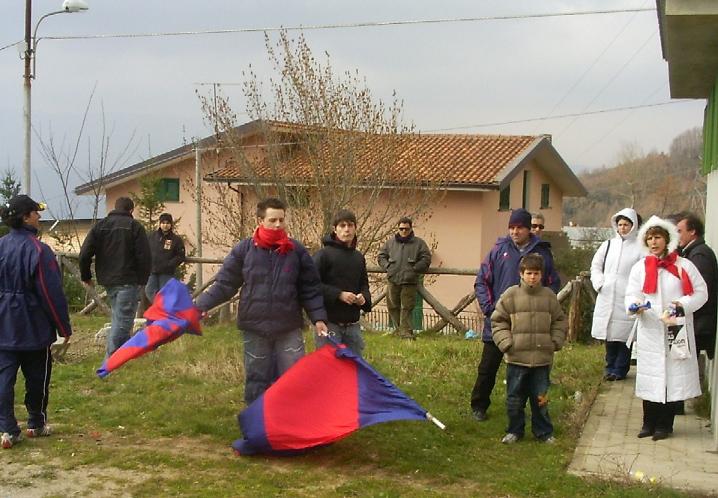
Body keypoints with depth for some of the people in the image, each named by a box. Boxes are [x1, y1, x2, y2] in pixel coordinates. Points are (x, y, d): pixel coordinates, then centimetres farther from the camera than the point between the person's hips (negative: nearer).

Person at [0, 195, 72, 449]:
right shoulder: (37, 250, -16)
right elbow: (51, 292, -15)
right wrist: (64, 327, -8)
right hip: (33, 326, -5)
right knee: (37, 376, 11)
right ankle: (36, 424, 24)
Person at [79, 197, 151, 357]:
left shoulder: (100, 225, 8)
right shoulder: (134, 226, -4)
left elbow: (84, 253, 3)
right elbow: (144, 256, -10)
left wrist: (86, 276, 14)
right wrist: (143, 279, 1)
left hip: (107, 280, 5)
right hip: (128, 280, -5)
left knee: (119, 316, 20)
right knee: (123, 319, -4)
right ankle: (112, 359, -8)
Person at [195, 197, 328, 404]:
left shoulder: (297, 250, 1)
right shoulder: (244, 249, -2)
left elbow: (310, 288, 7)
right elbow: (224, 284, 1)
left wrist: (318, 318, 1)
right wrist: (201, 305, -9)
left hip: (289, 329, 1)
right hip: (255, 327, 0)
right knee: (257, 380, 10)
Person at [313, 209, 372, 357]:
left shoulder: (359, 257, 12)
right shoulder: (324, 254, -7)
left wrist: (364, 297, -1)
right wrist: (339, 294, -18)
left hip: (352, 325, 6)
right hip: (329, 323, -6)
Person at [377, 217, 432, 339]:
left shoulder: (419, 243, 3)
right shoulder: (390, 242, 11)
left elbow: (426, 258, -1)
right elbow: (381, 256, 17)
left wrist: (414, 269, -8)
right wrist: (387, 267, 1)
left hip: (409, 281, -3)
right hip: (392, 280, 3)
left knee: (406, 308, -3)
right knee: (393, 306, 8)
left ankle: (406, 332, -1)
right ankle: (399, 329, 22)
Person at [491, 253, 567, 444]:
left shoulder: (549, 296, 4)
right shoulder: (510, 295, -2)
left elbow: (559, 321, 13)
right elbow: (498, 321, 1)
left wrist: (555, 342, 2)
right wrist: (506, 343, -7)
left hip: (542, 357, 1)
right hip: (517, 357, -1)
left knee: (541, 397, 9)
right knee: (515, 398, 8)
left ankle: (543, 432, 24)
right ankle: (514, 430, 24)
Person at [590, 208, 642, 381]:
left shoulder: (639, 247, -2)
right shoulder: (608, 245, 13)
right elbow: (596, 265, 20)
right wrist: (599, 283, 6)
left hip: (627, 299, -4)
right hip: (606, 297, 4)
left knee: (624, 334, -3)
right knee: (608, 332, 9)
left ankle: (620, 369, 6)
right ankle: (610, 366, 21)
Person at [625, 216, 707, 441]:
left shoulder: (684, 265, 3)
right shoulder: (640, 267, 10)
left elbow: (701, 293, 2)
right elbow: (631, 294, 5)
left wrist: (683, 305, -15)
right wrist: (635, 306, -17)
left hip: (676, 330, -2)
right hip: (650, 331, 2)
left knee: (673, 376, 1)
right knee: (650, 377, 5)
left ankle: (664, 425, 11)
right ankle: (649, 423, 16)